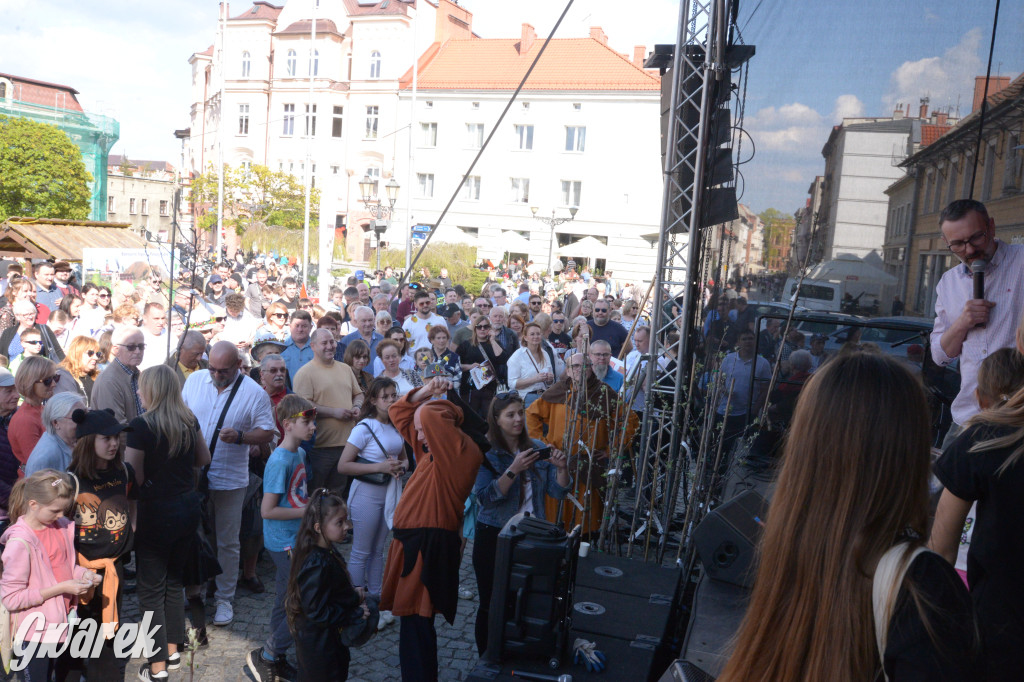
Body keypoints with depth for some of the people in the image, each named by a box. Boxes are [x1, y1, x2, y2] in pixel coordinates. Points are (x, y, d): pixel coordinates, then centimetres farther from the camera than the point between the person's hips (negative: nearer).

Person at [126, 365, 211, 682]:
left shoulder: (141, 425, -17)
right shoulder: (189, 420, 1)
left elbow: (134, 477, -18)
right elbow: (203, 460, 14)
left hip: (156, 513, -6)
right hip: (188, 508, 6)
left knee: (151, 590, 6)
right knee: (174, 581, 20)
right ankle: (173, 650, 30)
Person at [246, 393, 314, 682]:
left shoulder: (301, 453, 6)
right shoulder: (279, 461, -21)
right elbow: (267, 510, -22)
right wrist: (307, 511, -17)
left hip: (295, 540, 9)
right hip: (284, 544, -9)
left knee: (285, 604, 18)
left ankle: (275, 659, 32)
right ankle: (265, 656, 12)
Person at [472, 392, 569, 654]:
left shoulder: (538, 449, 3)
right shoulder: (485, 453, -9)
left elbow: (558, 492, 2)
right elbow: (486, 497, -20)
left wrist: (561, 468, -16)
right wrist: (513, 470, -29)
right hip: (493, 536, -3)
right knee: (492, 603, 7)